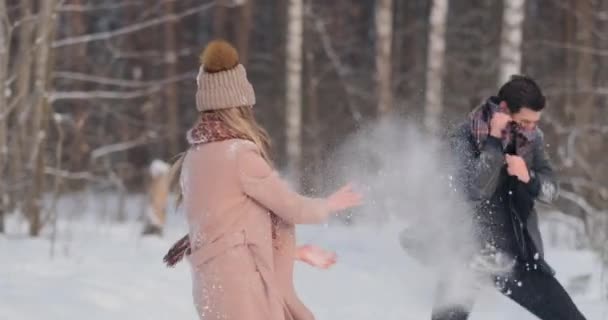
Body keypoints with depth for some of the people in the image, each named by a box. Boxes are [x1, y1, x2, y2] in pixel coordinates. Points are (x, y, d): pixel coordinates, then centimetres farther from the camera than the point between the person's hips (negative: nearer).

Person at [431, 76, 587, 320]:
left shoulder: (532, 137, 2)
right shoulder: (465, 137, -13)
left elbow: (550, 190, 5)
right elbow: (475, 190, -26)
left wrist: (528, 177, -16)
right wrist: (494, 140, -27)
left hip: (519, 257, 5)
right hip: (469, 255, -4)